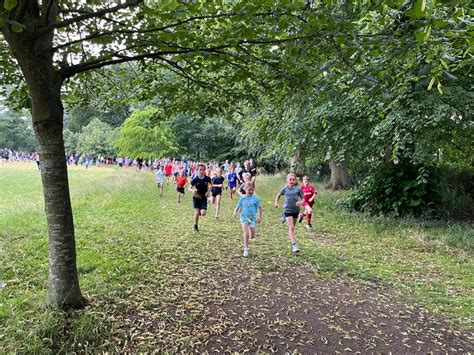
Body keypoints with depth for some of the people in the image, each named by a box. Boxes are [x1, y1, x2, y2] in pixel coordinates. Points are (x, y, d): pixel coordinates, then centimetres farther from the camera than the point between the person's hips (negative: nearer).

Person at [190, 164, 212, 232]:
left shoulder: (207, 178, -9)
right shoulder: (195, 179, -13)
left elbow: (210, 185, 11)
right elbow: (190, 187, -3)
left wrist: (208, 191, -3)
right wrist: (193, 190, -25)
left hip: (204, 197, 1)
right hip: (196, 197, -1)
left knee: (203, 213, -10)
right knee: (197, 212, -6)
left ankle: (201, 210, 29)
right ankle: (195, 226, 13)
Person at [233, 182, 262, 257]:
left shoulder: (256, 198, -2)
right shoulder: (242, 198, 1)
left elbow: (259, 208, 3)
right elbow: (238, 207, 6)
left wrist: (259, 217, -4)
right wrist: (235, 213, -13)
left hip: (252, 217, 1)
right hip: (244, 217, -1)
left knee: (253, 236, 4)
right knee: (246, 234, -12)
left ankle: (245, 243, 39)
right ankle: (246, 249, 2)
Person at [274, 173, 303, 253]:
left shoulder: (298, 189, -3)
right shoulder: (285, 188, -1)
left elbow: (303, 198, 0)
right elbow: (278, 195, 15)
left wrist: (300, 202, -21)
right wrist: (276, 202, -1)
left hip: (296, 210, 2)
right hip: (287, 210, -2)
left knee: (292, 227, 16)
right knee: (291, 227, -13)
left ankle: (292, 240, 36)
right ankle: (294, 244, -16)